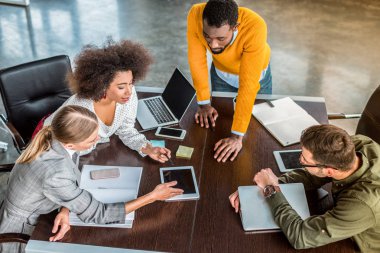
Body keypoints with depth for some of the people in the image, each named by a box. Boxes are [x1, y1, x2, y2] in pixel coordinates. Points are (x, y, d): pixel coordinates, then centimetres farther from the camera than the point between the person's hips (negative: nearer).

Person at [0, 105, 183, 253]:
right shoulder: (55, 176, -38)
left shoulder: (52, 139, -17)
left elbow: (74, 179, -2)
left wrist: (65, 211, -21)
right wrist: (152, 196, -25)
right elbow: (98, 215, -27)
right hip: (22, 233, -6)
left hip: (32, 214, 6)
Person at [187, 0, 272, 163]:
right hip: (221, 73, 2)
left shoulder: (255, 27, -44)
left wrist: (237, 136, -44)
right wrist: (204, 103, -20)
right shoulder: (195, 16, -37)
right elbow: (197, 60, -24)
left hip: (255, 75, -2)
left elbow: (248, 84, -44)